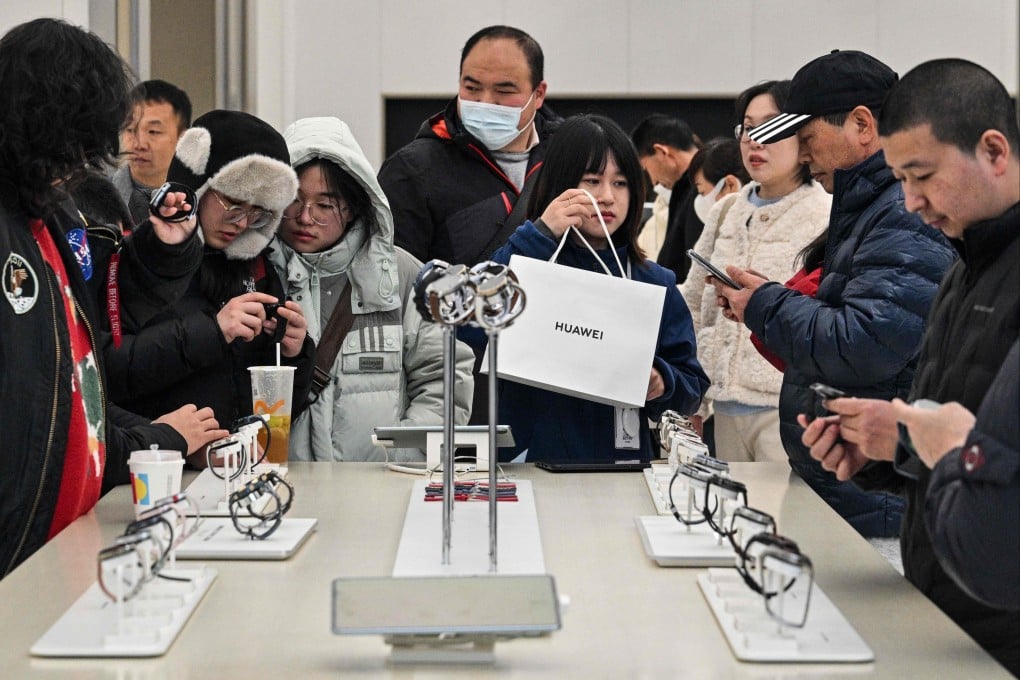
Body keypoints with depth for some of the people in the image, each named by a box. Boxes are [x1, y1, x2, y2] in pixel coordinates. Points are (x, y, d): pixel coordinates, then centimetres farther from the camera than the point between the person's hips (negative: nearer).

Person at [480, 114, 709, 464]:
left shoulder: (656, 284, 12)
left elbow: (692, 387, 15)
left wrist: (661, 384, -8)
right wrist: (539, 236, -12)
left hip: (622, 460, 3)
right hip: (528, 465, -3)